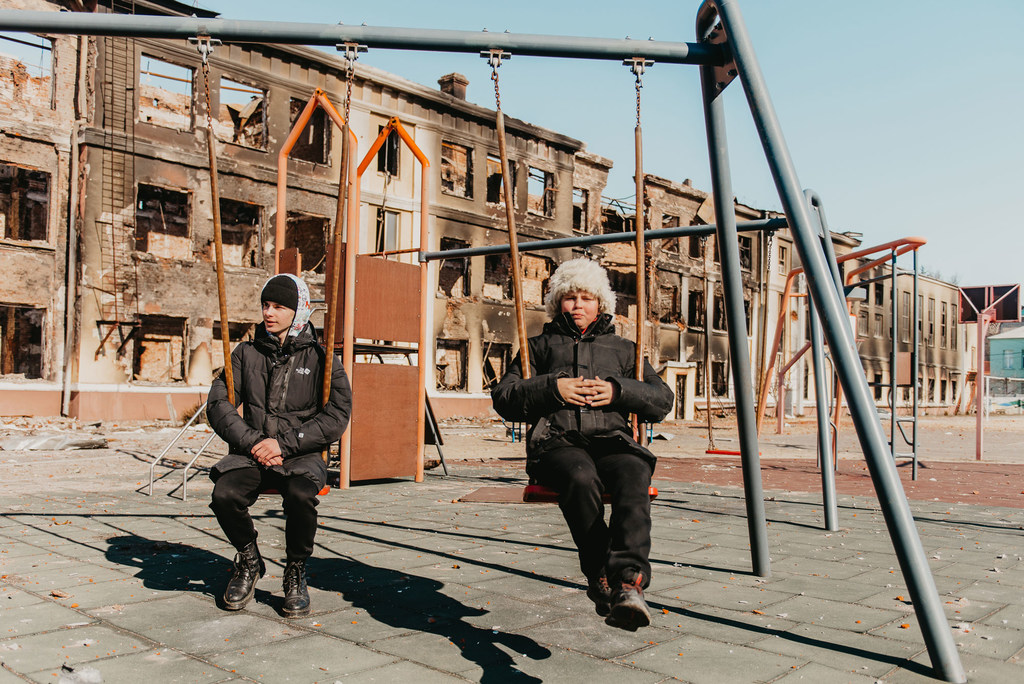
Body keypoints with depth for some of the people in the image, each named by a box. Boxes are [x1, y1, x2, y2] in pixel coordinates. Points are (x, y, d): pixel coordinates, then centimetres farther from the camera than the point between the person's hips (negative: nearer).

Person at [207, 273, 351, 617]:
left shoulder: (319, 359, 3)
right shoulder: (246, 353, 11)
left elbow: (336, 417, -5)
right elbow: (218, 405, 5)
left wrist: (284, 443, -15)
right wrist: (252, 442, -10)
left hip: (301, 456, -3)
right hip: (251, 452, 3)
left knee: (301, 495, -34)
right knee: (224, 494, -27)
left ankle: (296, 574, -6)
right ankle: (249, 562, 6)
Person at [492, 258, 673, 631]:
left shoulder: (622, 349, 31)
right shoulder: (540, 345, 29)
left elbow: (662, 399, 20)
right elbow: (504, 398, 16)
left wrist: (618, 391, 1)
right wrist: (552, 388, 0)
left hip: (612, 440, 1)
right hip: (557, 443, -1)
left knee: (634, 474, -36)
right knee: (580, 476, -38)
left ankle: (628, 583, -48)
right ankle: (602, 581, -32)